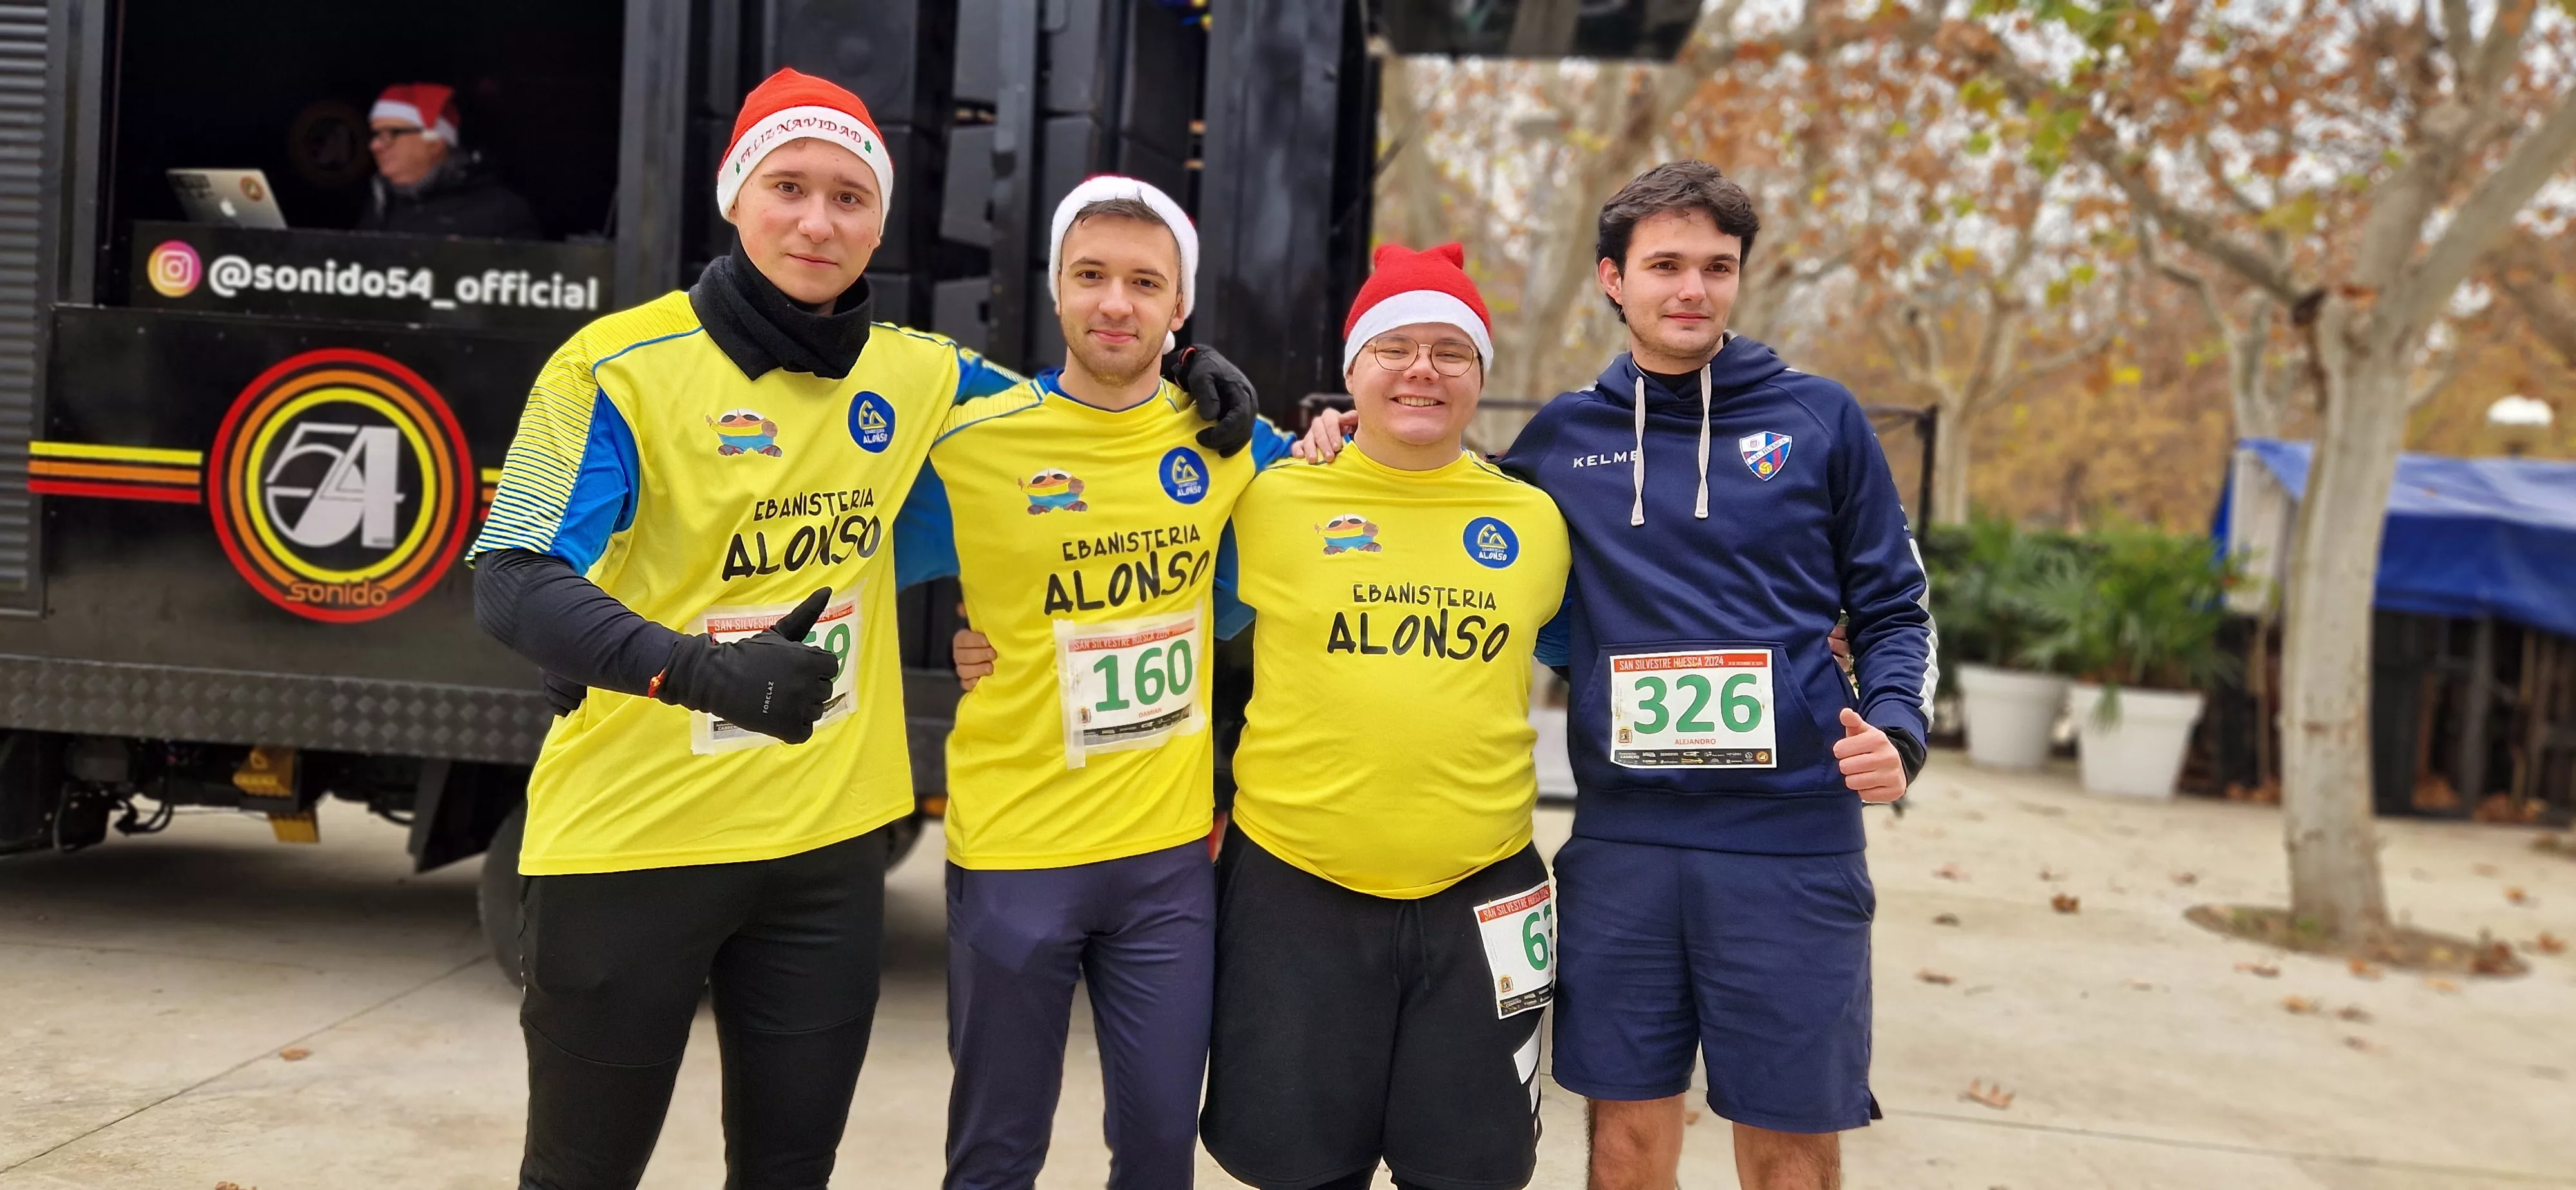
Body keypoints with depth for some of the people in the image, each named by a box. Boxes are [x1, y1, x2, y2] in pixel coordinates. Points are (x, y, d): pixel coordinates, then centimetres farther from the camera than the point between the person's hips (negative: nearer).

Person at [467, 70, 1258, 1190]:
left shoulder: (917, 375, 3)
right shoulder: (619, 365, -12)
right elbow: (514, 584, -19)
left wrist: (1191, 391, 0)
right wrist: (698, 669, -36)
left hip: (826, 842, 4)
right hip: (629, 838, -4)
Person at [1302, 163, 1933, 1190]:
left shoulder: (1818, 419, 2)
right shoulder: (1563, 435, 8)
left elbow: (1892, 608, 7)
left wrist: (1895, 728, -12)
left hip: (1792, 842, -2)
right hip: (1620, 844, 2)